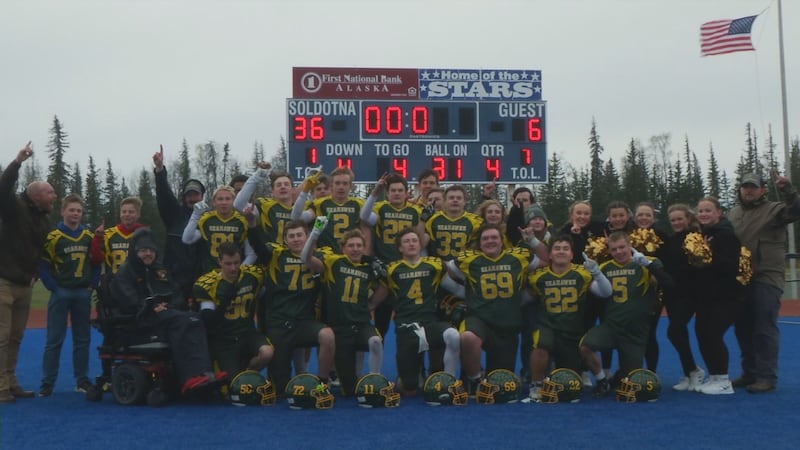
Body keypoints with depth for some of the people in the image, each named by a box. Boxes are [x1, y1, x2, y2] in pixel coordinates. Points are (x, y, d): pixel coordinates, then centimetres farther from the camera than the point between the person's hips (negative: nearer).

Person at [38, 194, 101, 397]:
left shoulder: (89, 237, 7)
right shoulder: (53, 237, -6)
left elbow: (96, 263, 13)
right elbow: (43, 265, -6)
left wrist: (92, 284, 3)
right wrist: (53, 287, -10)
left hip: (83, 294, 4)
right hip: (61, 293, -4)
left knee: (82, 339, 8)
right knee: (54, 339, -2)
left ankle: (82, 380, 15)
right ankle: (47, 383, 3)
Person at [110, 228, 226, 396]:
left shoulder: (160, 271, 27)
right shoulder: (124, 273, 9)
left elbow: (177, 296, 20)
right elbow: (130, 302, -7)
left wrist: (168, 306, -2)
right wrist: (152, 308, -17)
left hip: (166, 314, 6)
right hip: (141, 319, -6)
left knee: (194, 319, -29)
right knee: (180, 320, -34)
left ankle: (204, 372, -45)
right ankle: (189, 377, -46)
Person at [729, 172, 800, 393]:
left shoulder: (773, 210, -1)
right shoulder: (733, 213, 17)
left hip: (766, 279, -7)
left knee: (765, 329, -7)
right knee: (743, 329, 12)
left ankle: (767, 377, -3)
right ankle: (749, 373, 22)